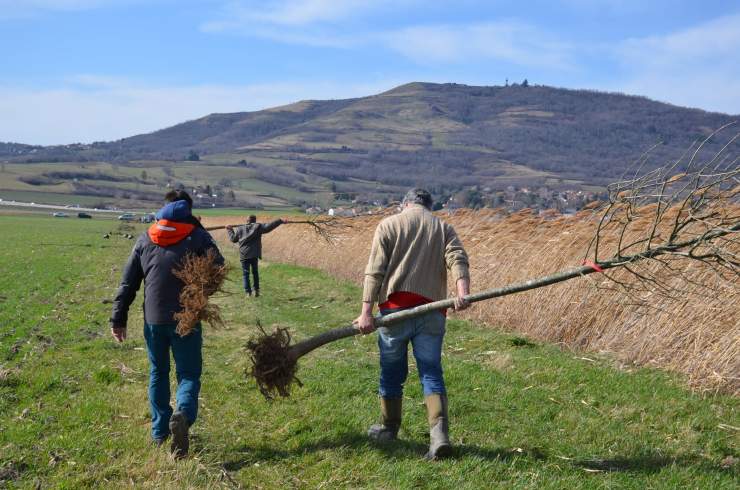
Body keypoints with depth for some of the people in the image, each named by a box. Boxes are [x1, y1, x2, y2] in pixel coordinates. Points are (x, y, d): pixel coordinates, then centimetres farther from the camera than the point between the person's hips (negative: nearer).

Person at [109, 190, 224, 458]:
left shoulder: (145, 239, 9)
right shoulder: (198, 236, -1)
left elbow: (128, 282, 8)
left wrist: (118, 319, 11)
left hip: (153, 319, 3)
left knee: (158, 373, 19)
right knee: (188, 374, 4)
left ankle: (160, 430, 25)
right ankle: (183, 414, -25)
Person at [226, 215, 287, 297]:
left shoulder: (239, 229, 8)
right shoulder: (258, 227, 1)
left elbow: (233, 239, 17)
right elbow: (269, 226, -8)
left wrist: (229, 230, 34)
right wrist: (280, 221, -8)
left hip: (243, 255, 1)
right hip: (254, 254, 0)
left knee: (246, 274, 5)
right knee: (255, 272, 15)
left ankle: (248, 292, -1)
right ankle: (256, 290, 13)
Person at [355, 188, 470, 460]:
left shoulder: (388, 225, 8)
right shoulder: (444, 228, 14)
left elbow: (375, 271, -2)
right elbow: (457, 260, -6)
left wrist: (366, 310, -7)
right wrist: (463, 294, -20)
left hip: (395, 309, -1)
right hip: (431, 312, 1)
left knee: (392, 371, 14)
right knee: (431, 372, 4)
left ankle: (389, 428, 29)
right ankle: (439, 434, -12)